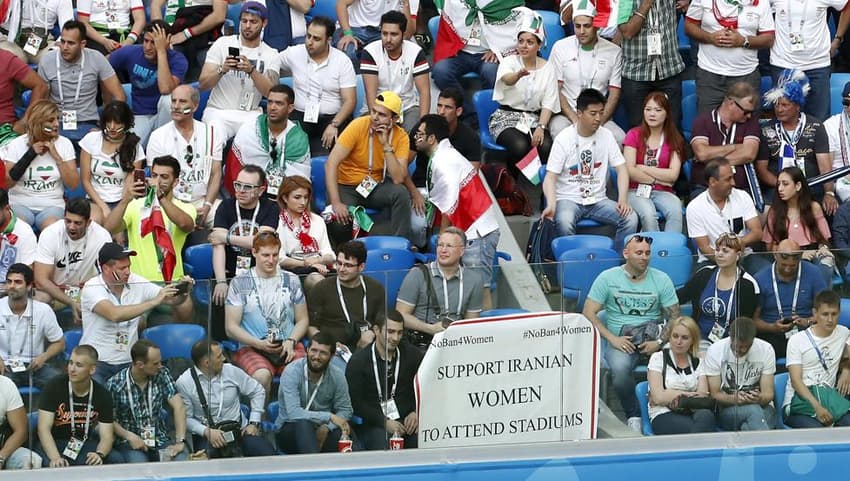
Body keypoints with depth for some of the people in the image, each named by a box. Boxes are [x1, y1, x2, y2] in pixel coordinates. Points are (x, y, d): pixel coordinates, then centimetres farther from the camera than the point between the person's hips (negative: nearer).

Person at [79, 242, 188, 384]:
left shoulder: (136, 282, 1)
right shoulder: (92, 288, -13)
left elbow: (171, 299, 3)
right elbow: (114, 314, -30)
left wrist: (183, 293, -21)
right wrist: (154, 302, -29)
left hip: (128, 361, 4)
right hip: (96, 361, -4)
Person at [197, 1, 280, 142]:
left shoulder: (271, 55, 6)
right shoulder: (222, 44, 2)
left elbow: (271, 93, -9)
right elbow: (203, 84, -3)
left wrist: (251, 71, -25)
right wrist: (222, 70, -22)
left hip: (251, 114, 2)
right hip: (218, 112, -2)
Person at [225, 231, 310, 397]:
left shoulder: (291, 280, 15)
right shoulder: (239, 283, 6)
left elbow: (303, 320, 18)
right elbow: (231, 327, 3)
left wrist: (291, 341, -3)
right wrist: (260, 344, -11)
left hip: (288, 346, 2)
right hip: (251, 348, -2)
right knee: (262, 376, -37)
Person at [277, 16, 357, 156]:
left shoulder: (343, 61, -1)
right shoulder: (295, 54, 6)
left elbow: (350, 101, -5)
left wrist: (334, 125, -18)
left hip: (332, 118, -2)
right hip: (300, 116, 2)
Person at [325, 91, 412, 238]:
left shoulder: (401, 137, -11)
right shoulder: (358, 126, -18)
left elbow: (398, 179, -20)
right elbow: (331, 164, -22)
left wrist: (386, 145, -27)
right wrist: (336, 203, -31)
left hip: (374, 187, 3)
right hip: (346, 187, -3)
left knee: (401, 193, -27)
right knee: (341, 220, -31)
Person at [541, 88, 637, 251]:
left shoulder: (606, 136, 6)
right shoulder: (564, 139, -6)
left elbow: (621, 169, 5)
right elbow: (550, 177, -9)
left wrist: (623, 199, -13)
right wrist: (551, 205, -28)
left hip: (598, 200, 4)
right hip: (568, 200, -4)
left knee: (631, 218, -21)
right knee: (564, 222, -37)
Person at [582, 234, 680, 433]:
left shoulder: (661, 279, 8)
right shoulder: (608, 278, 5)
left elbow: (674, 317, 5)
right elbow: (589, 313, 1)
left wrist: (659, 342, -13)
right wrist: (613, 339, -11)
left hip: (653, 338, 1)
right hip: (620, 340, -1)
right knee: (620, 368, -36)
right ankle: (634, 418, -19)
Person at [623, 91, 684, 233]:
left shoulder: (674, 139, 9)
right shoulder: (634, 135, 5)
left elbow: (673, 175, -3)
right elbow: (630, 171, -5)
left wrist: (643, 168, -4)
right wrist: (657, 179, -4)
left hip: (662, 192, 2)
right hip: (636, 191, -2)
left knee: (676, 210, -33)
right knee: (648, 214, -35)